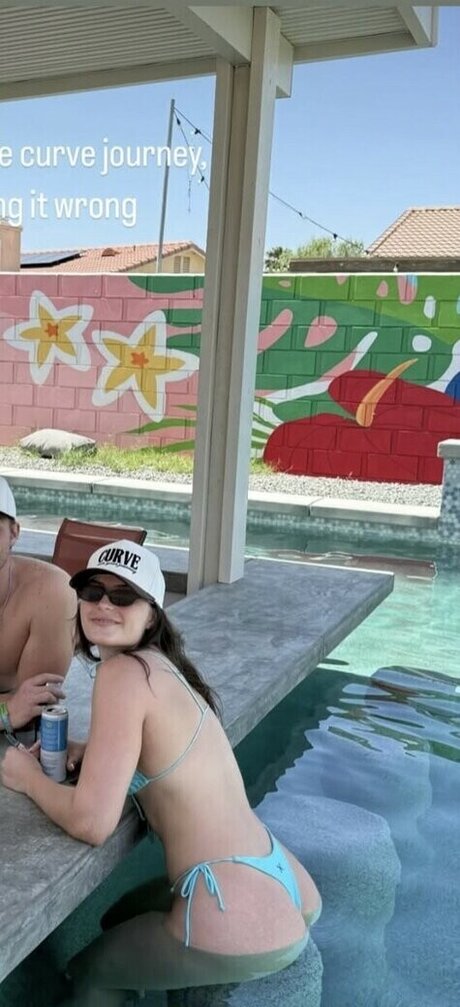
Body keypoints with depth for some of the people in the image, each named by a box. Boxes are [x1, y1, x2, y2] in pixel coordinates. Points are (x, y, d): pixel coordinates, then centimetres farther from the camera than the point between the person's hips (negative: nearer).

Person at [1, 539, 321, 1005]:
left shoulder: (125, 672, -18)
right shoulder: (161, 663, 8)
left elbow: (92, 822, -21)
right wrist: (89, 751, 6)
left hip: (242, 923, -8)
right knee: (122, 920, 32)